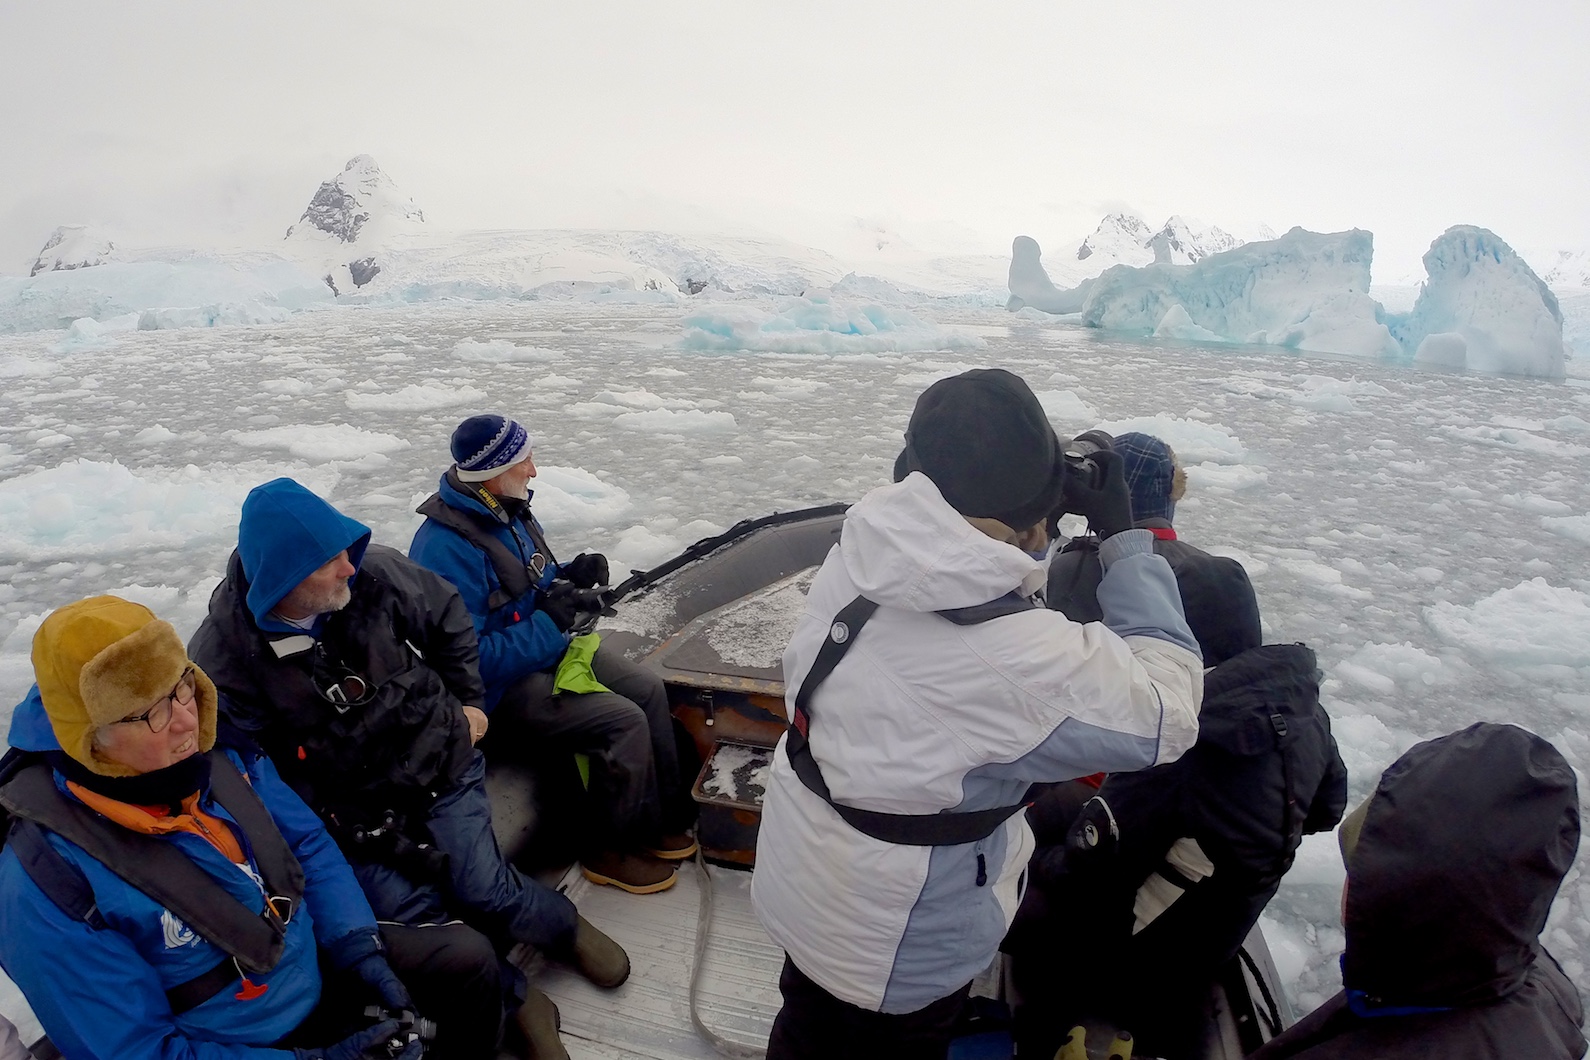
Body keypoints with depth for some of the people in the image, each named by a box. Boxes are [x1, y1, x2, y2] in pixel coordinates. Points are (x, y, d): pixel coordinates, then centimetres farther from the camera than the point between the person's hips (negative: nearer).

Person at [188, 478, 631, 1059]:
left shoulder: (375, 574, -11)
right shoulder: (223, 660, -16)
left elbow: (448, 616, 8)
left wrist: (466, 700, 8)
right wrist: (371, 836, -16)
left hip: (440, 763, 1)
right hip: (349, 810, 0)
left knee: (482, 891, -13)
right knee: (410, 912, -18)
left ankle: (566, 929, 18)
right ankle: (515, 999, 6)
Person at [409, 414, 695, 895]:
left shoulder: (507, 511, 3)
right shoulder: (446, 548, -27)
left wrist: (568, 576, -4)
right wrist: (548, 623, -25)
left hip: (545, 647, 10)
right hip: (497, 689, -9)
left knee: (648, 688, 0)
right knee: (624, 721, -20)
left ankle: (663, 821, 15)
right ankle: (612, 851, 1)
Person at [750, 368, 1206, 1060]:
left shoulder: (865, 547, -19)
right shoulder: (1019, 660, -38)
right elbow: (1166, 711, -21)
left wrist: (1042, 489, -10)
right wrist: (1124, 535, -19)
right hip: (899, 944, -5)